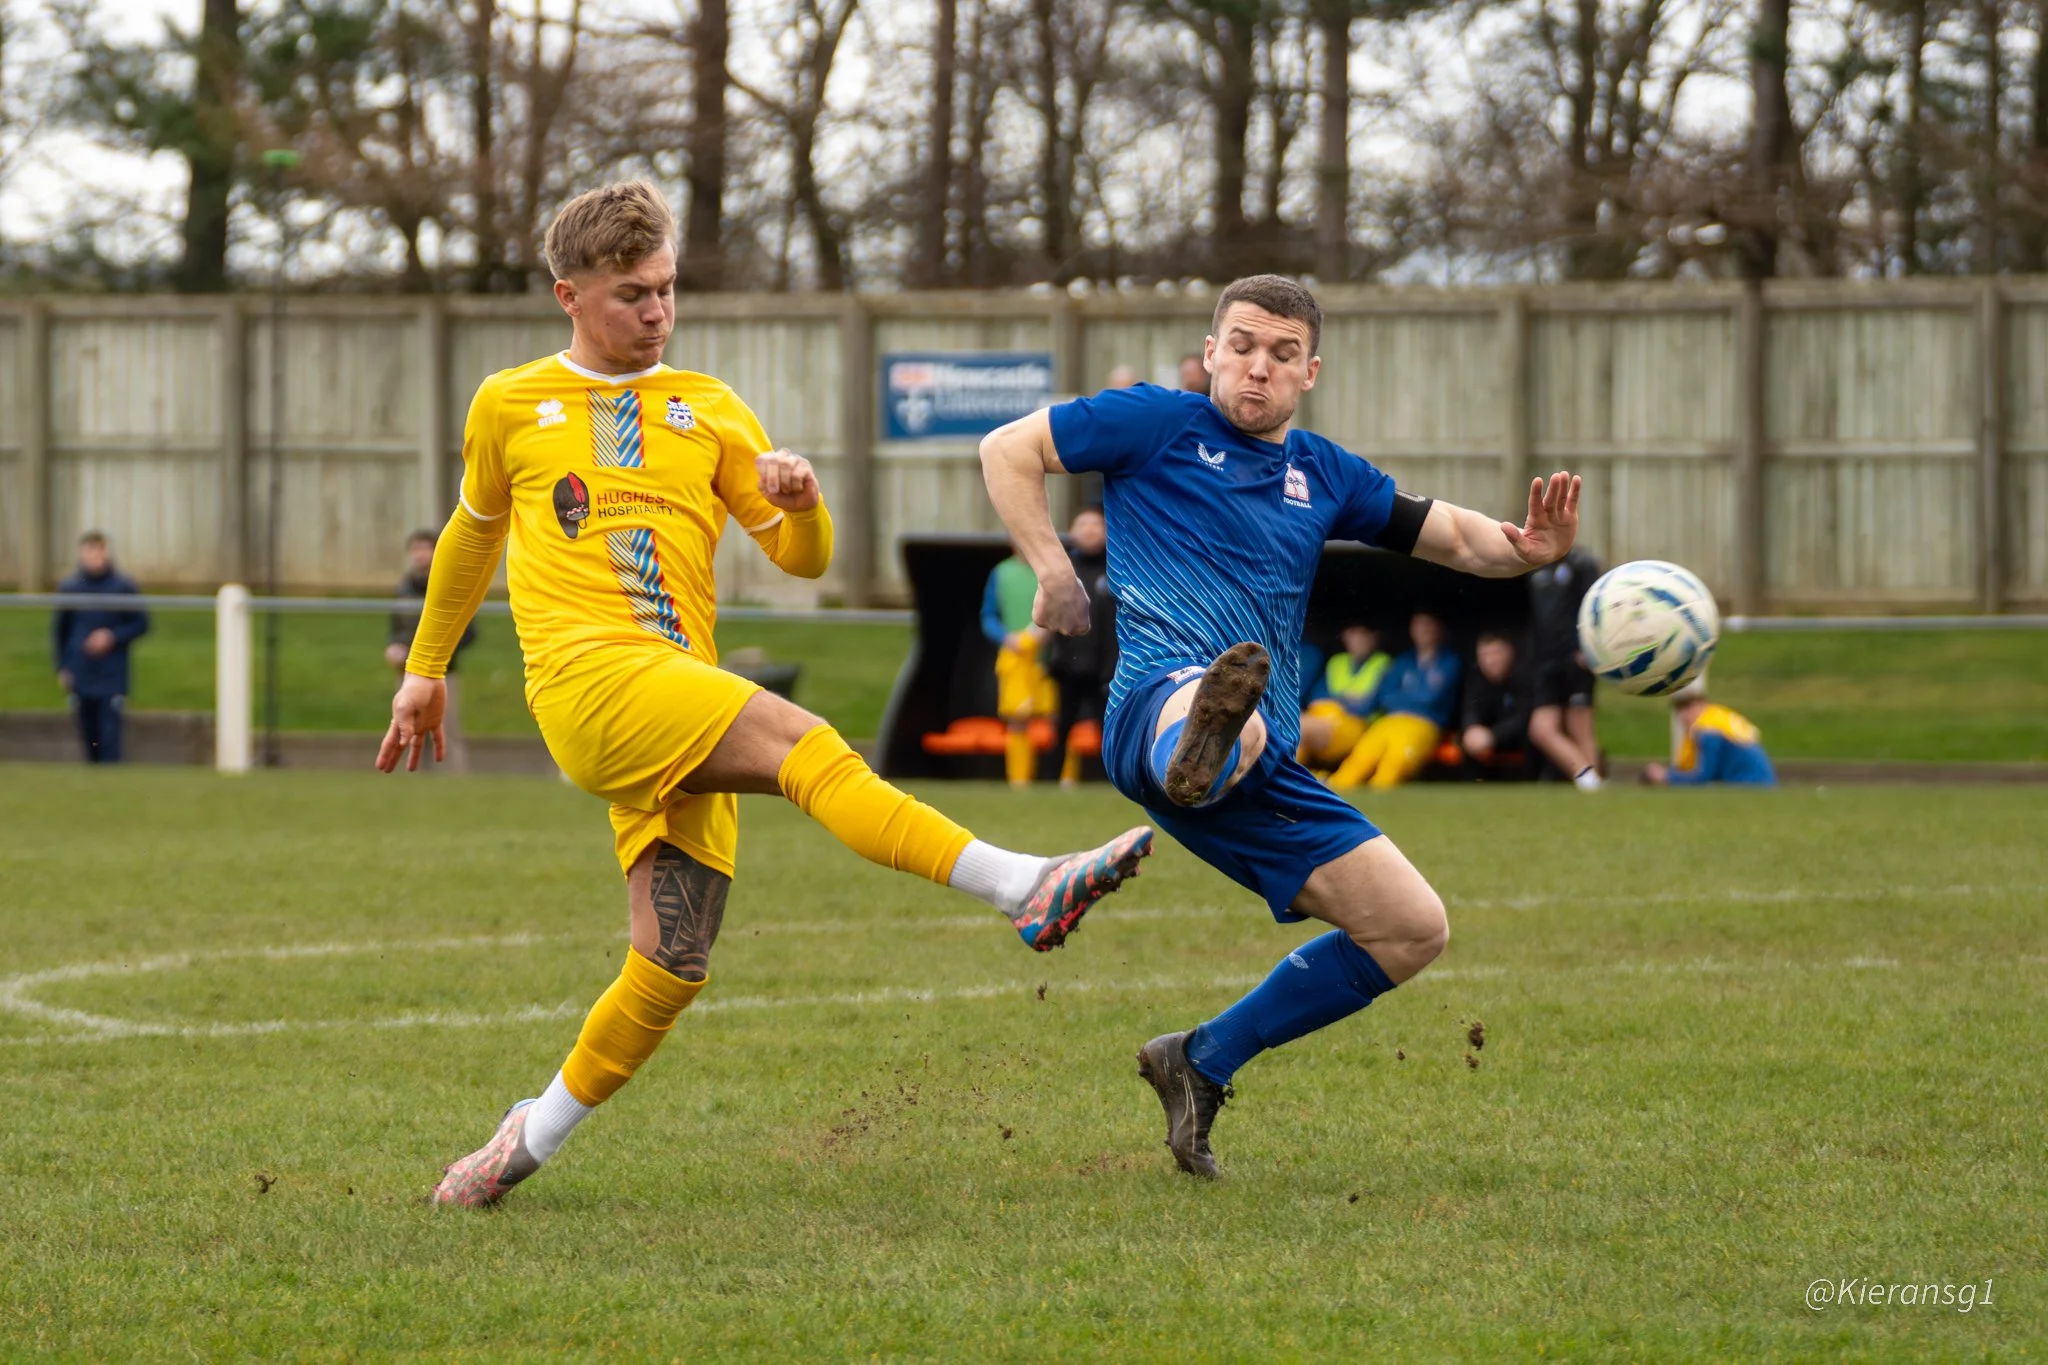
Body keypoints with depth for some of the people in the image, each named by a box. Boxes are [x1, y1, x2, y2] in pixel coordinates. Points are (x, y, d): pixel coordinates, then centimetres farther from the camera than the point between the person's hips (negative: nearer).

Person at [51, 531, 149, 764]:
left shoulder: (123, 587, -3)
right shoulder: (68, 587, 4)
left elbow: (141, 624, 4)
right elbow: (59, 630, 14)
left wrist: (112, 636, -12)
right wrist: (62, 667, 7)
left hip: (112, 678, -3)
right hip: (80, 680, 3)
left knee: (110, 739, -9)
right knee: (89, 741, 9)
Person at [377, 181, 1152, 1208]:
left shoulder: (708, 410, 19)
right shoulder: (509, 406, 14)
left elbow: (801, 559, 16)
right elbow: (473, 535, 31)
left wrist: (800, 502, -7)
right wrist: (425, 669, 36)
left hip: (682, 705, 4)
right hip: (587, 679, -4)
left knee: (673, 964, -7)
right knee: (805, 744, -27)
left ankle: (535, 1137, 10)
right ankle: (1026, 890, -40)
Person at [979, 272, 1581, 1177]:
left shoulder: (1323, 476, 23)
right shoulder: (1161, 425, 9)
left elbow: (1448, 533, 25)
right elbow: (1007, 450, 12)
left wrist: (1527, 548, 3)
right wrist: (1052, 570, 0)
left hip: (1268, 774, 7)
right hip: (1164, 697, -7)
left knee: (1413, 928, 5)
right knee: (1233, 728, -45)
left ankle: (1203, 1063, 14)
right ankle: (1201, 747, -87)